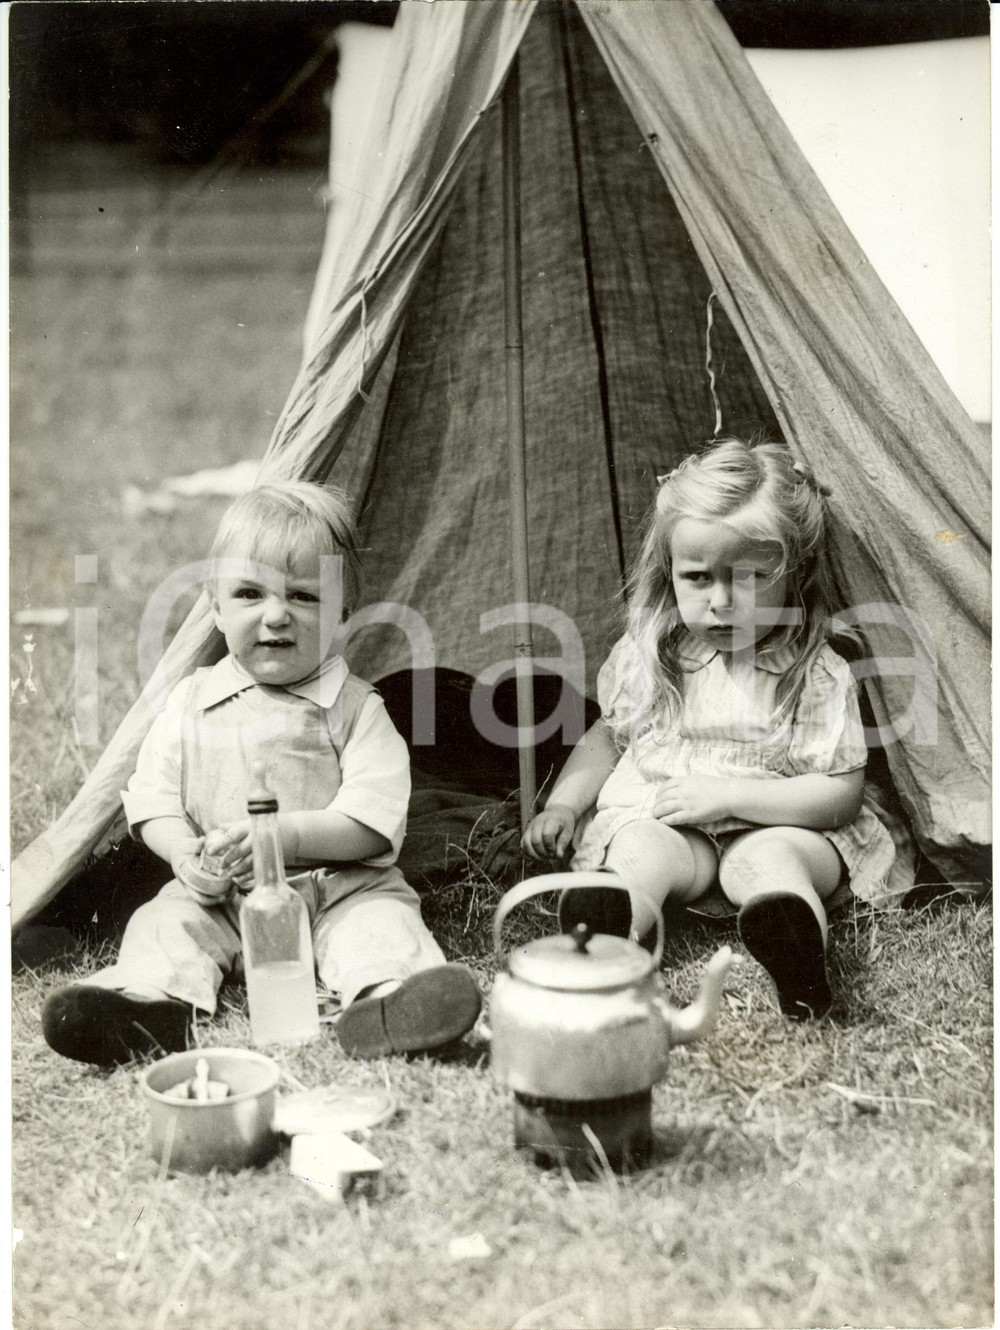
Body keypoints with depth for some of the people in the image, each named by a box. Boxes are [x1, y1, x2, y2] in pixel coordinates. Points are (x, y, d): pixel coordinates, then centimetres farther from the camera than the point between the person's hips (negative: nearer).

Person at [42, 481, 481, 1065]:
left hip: (340, 888, -3)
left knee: (383, 918, -28)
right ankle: (148, 1001, -44)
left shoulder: (355, 706, -1)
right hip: (219, 896, 3)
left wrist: (287, 833, -23)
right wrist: (187, 855, -14)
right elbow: (154, 800, 7)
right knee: (166, 922, -20)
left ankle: (385, 996, -54)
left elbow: (374, 819, -10)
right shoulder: (193, 701, 8)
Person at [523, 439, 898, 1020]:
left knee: (769, 860, -33)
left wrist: (729, 794, -16)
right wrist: (564, 803, 3)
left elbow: (842, 792, -9)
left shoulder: (817, 673, -8)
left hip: (776, 825, -2)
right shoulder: (645, 654, 3)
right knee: (639, 851, -29)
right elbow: (608, 737, 19)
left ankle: (799, 949, -60)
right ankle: (604, 936, -57)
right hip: (660, 819, 2)